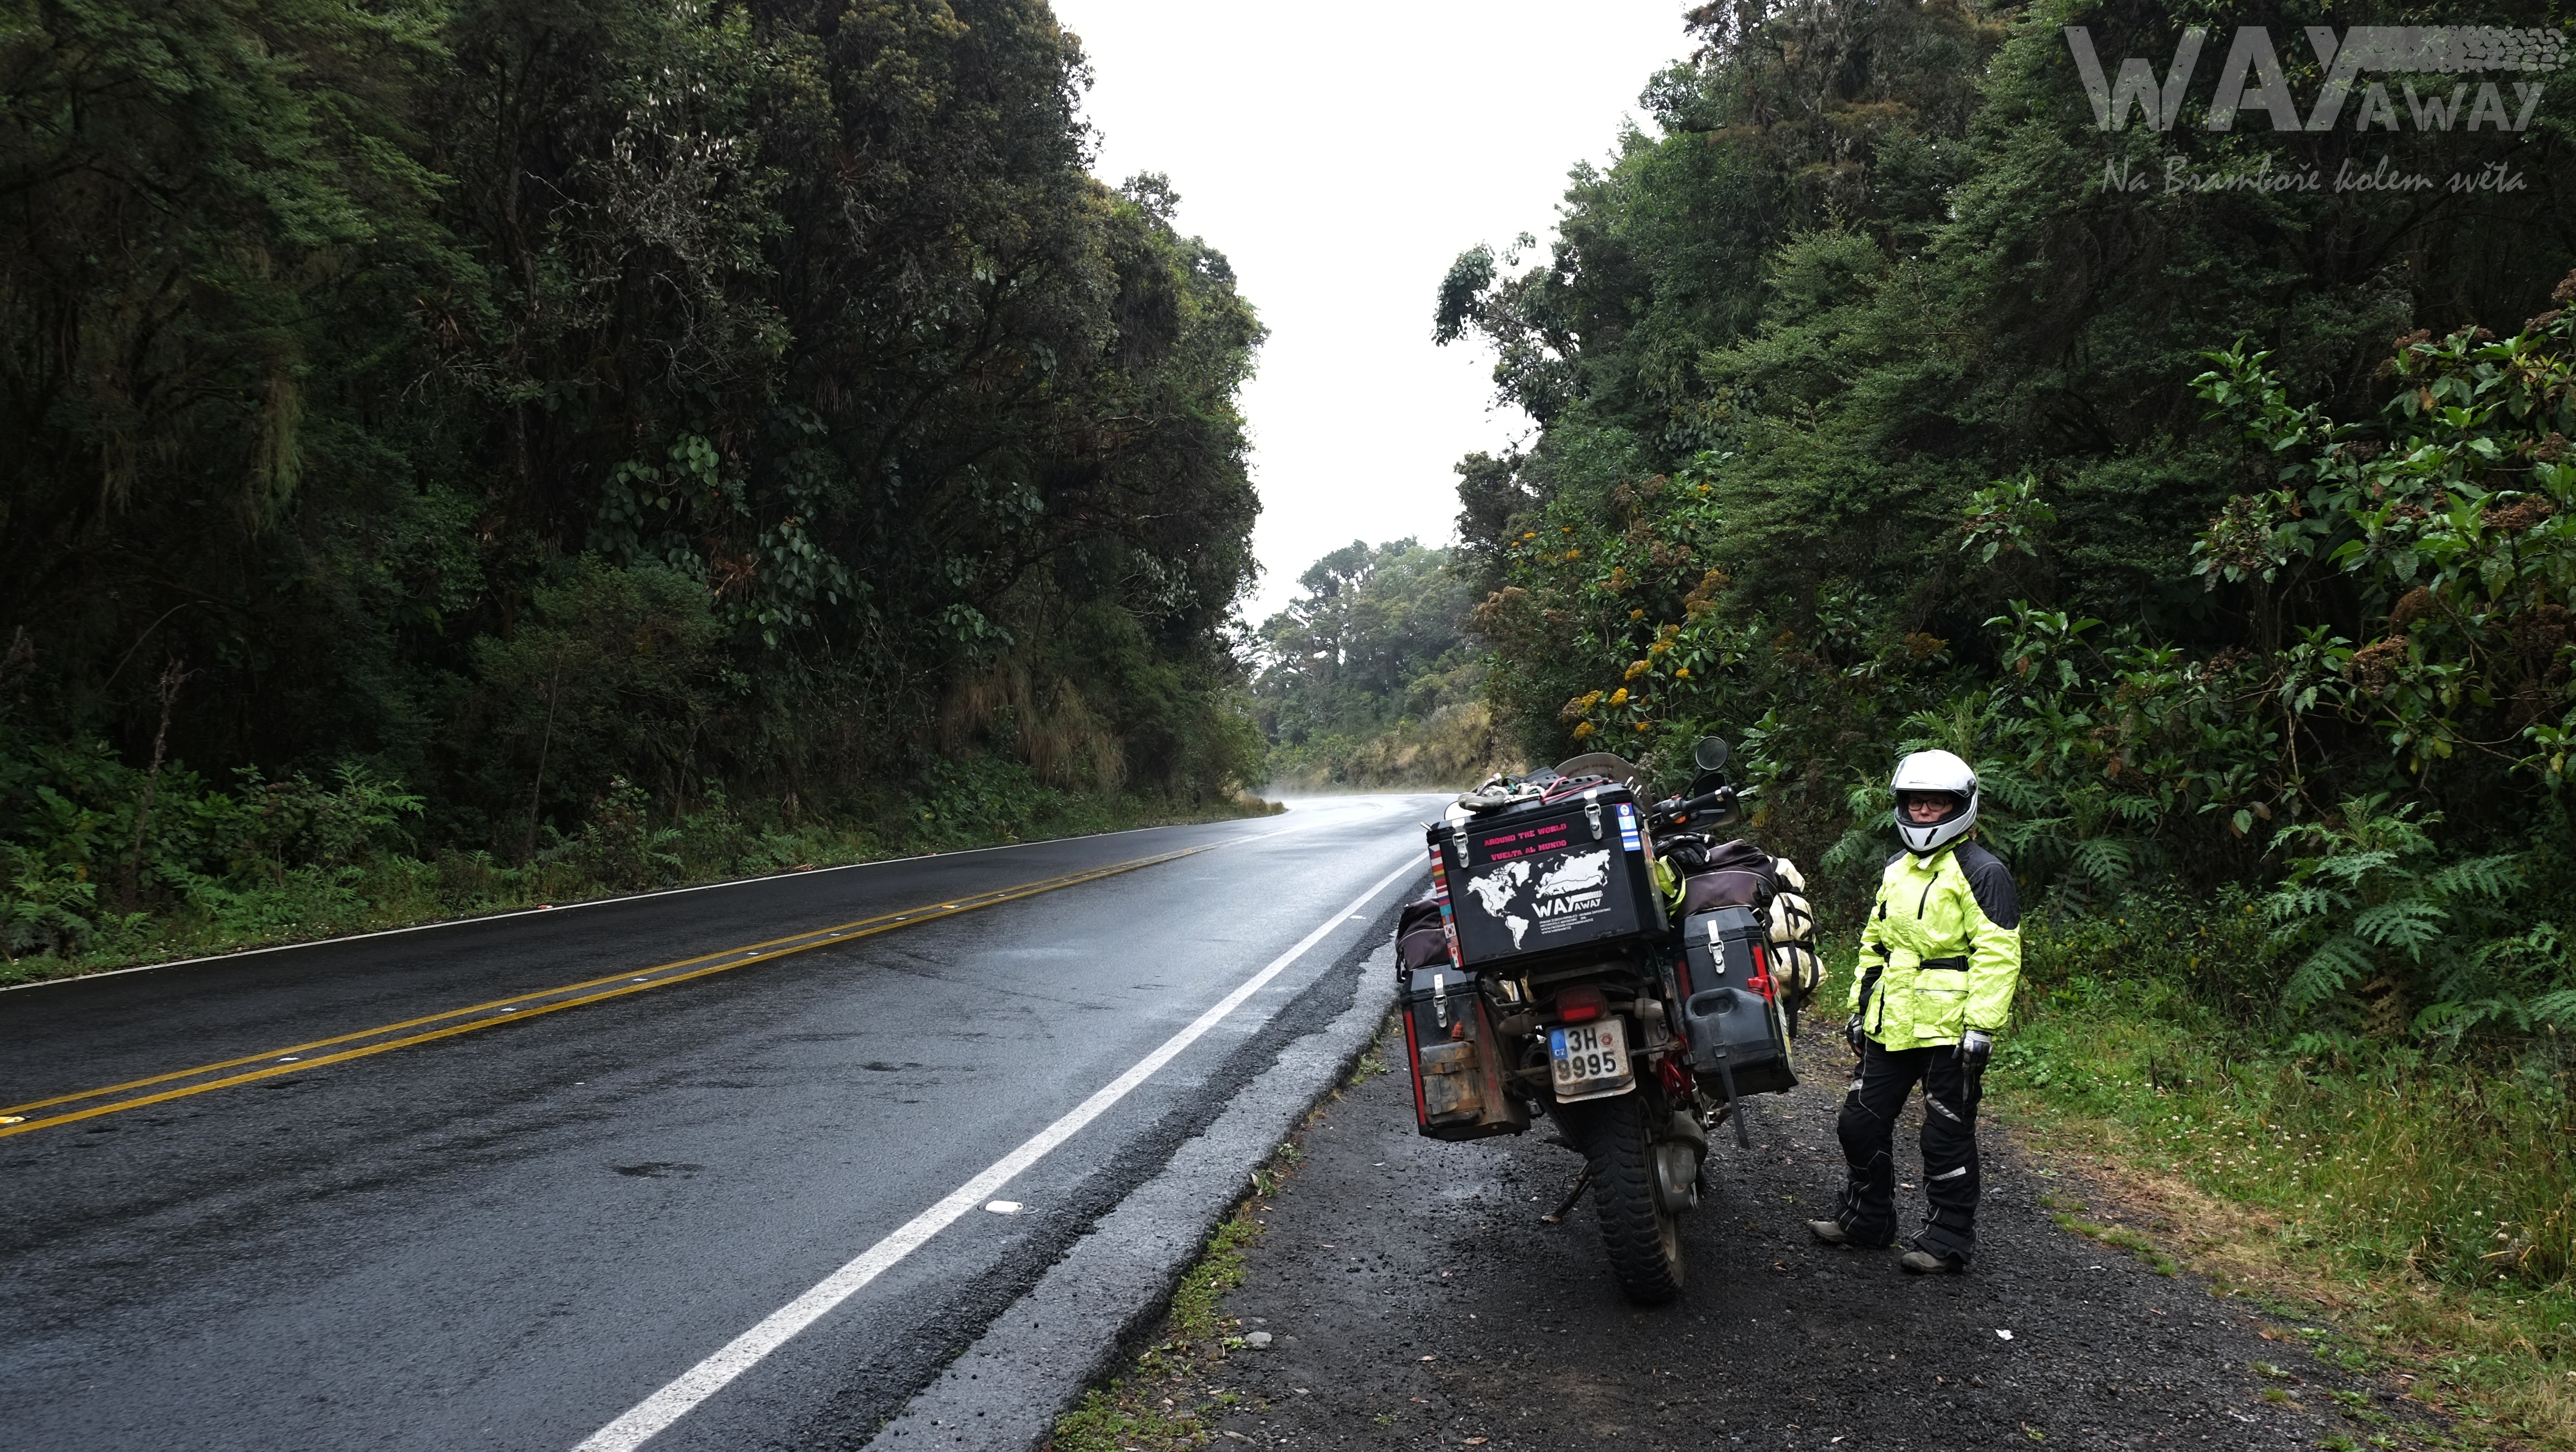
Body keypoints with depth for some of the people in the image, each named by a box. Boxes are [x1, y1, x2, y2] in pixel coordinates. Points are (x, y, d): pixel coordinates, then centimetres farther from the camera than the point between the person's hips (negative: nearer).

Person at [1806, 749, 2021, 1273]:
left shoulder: (1980, 872, -9)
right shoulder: (1896, 871, 16)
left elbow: (1998, 954, -15)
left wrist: (1981, 1027, -20)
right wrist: (1860, 1007, 20)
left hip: (1949, 1029, -8)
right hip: (1890, 1027, 8)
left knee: (1946, 1137, 1)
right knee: (1861, 1124, 14)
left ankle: (1949, 1239, 14)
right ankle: (1865, 1218, 29)